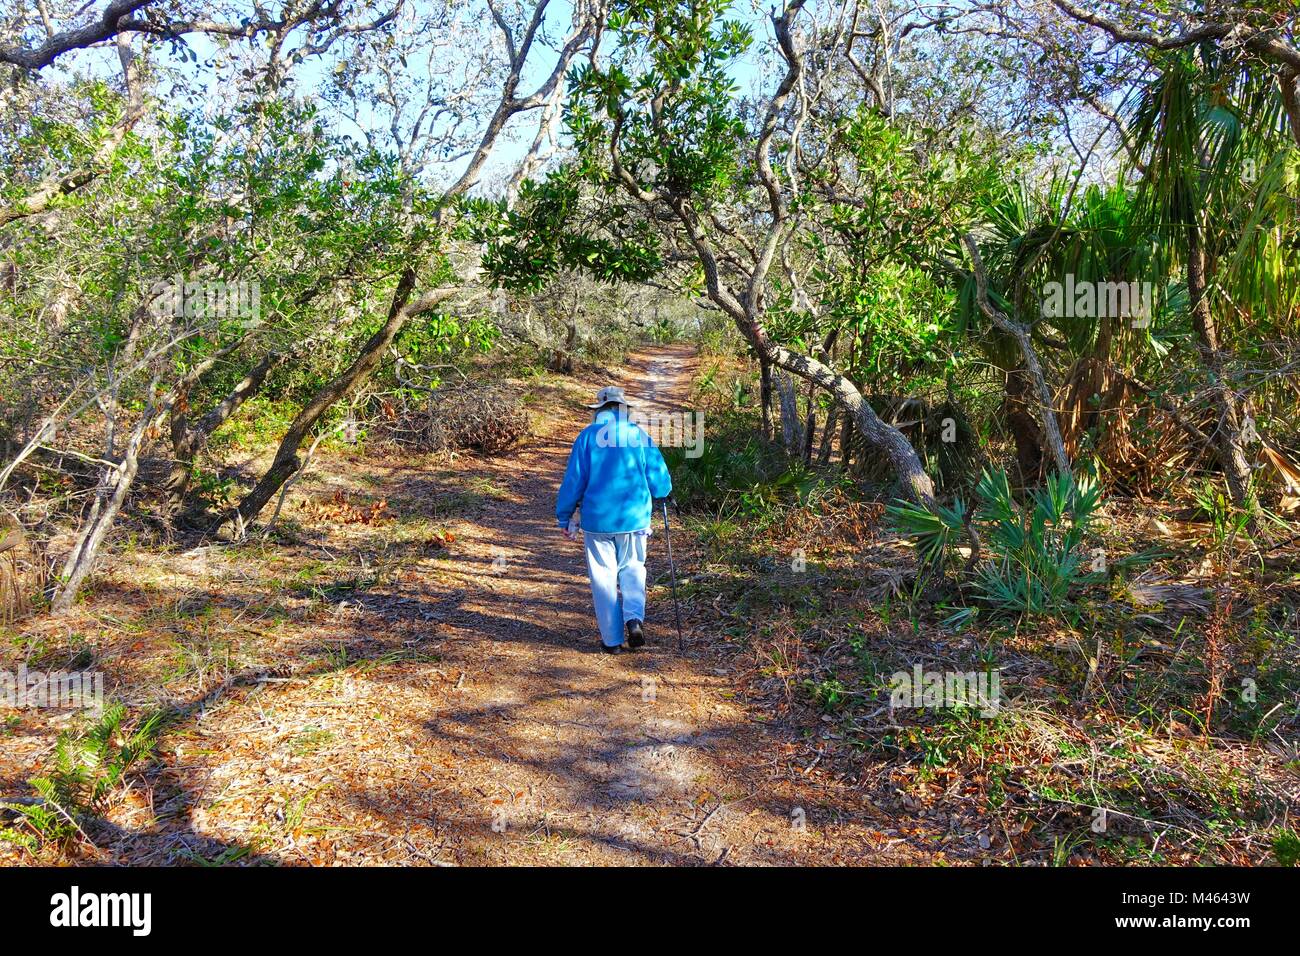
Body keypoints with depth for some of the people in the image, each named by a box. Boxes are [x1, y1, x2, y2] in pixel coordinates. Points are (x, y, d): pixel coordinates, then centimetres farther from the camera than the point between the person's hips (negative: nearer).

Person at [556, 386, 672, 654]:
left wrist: (565, 517, 6)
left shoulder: (587, 436, -3)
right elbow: (661, 481, 0)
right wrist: (660, 492, 23)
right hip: (634, 518, 1)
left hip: (597, 519, -1)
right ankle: (634, 617, -3)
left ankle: (612, 639, 12)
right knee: (632, 569, 19)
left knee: (603, 577, 8)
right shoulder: (638, 435, -1)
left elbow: (573, 480, -3)